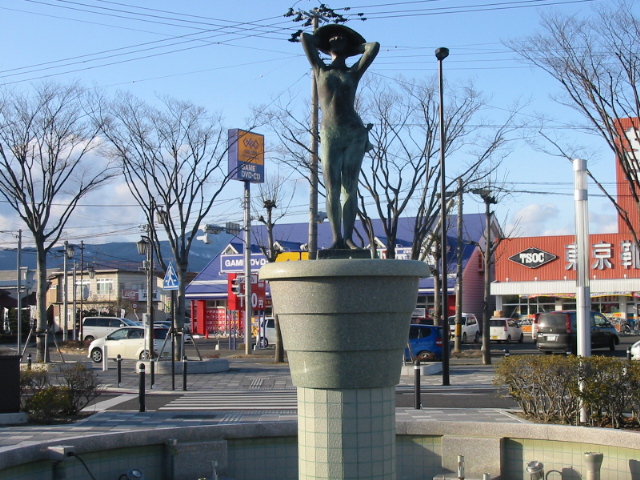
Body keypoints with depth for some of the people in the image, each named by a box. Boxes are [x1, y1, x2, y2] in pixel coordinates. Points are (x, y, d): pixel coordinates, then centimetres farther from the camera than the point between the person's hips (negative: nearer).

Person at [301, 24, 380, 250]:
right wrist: (323, 43, 27)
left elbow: (374, 46, 11)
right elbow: (305, 37, 13)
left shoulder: (353, 73, 15)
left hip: (355, 133, 0)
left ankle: (348, 237, -5)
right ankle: (337, 237, -5)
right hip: (330, 135, 0)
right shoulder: (321, 70, 16)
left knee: (350, 189, -3)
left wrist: (354, 47, 25)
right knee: (332, 190, -5)